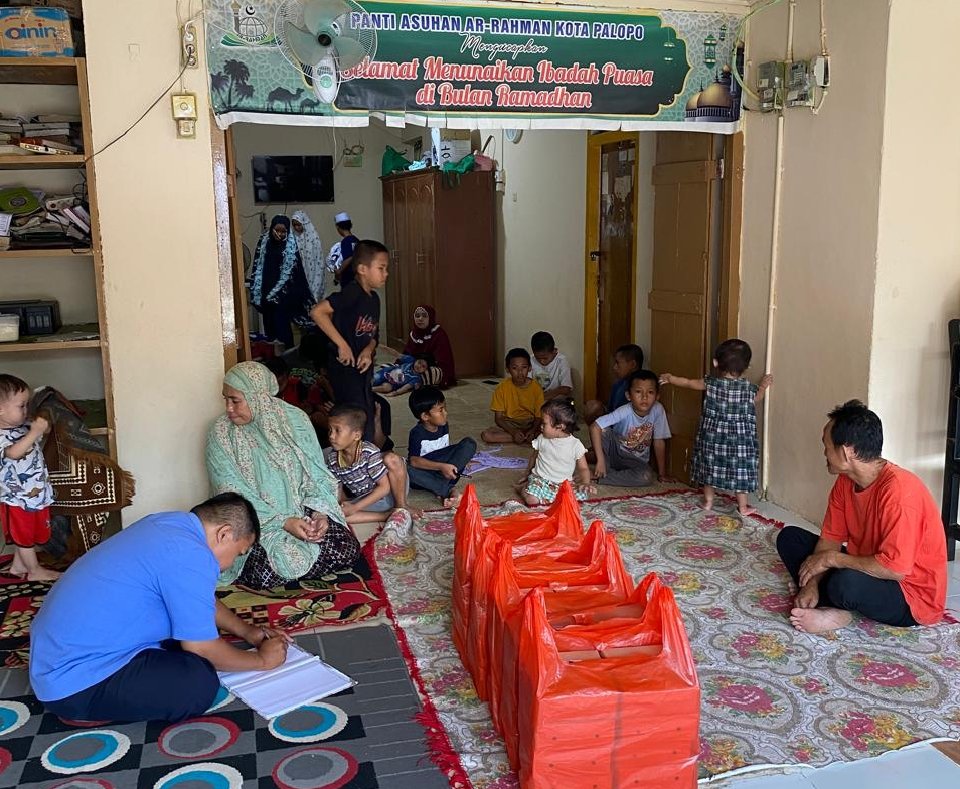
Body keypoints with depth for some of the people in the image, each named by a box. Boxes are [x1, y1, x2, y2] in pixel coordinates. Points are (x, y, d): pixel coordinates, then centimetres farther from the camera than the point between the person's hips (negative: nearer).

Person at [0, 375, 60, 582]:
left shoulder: (23, 426, 1)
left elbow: (42, 433, 19)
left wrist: (43, 426, -2)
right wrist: (35, 432, -44)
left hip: (35, 493, 8)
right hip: (17, 497, -8)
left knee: (27, 534, 22)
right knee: (24, 536, 10)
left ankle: (17, 565, 38)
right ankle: (35, 571, 22)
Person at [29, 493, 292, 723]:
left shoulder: (171, 522, 6)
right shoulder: (192, 557, -22)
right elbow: (201, 649, -14)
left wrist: (247, 632, 23)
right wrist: (261, 659, 1)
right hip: (71, 683, -10)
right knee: (200, 683, -21)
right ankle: (86, 710, -4)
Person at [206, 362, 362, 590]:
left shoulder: (294, 419, -2)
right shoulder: (221, 434, -9)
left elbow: (316, 473, 1)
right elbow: (235, 496, -13)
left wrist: (319, 511, -18)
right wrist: (285, 522, -23)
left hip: (304, 511, 3)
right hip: (257, 522, -3)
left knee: (348, 550, -15)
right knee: (267, 575, -30)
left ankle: (288, 567, 7)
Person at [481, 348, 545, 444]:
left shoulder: (536, 387, -8)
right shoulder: (502, 387, -10)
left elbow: (539, 416, -4)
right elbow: (498, 418, -8)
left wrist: (532, 430, -25)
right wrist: (513, 432, -24)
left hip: (530, 425, -1)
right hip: (509, 425, 1)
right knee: (486, 435, -29)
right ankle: (527, 439, -22)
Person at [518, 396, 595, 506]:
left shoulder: (575, 444, -7)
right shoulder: (541, 439, 0)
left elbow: (583, 468, 0)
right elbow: (534, 458, 17)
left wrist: (585, 483, -18)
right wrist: (527, 475, 23)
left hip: (563, 484, 2)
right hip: (540, 480, -2)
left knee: (582, 494, -24)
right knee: (531, 500, -30)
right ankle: (525, 488, 3)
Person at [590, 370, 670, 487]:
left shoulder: (658, 410, -19)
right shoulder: (624, 412, -25)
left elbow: (659, 442, -9)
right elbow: (594, 427, -32)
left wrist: (662, 474, -5)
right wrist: (600, 460, -36)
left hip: (637, 461, 3)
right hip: (616, 451, -3)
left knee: (647, 477, -30)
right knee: (603, 431, -30)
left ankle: (598, 476, -18)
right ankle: (605, 471, -14)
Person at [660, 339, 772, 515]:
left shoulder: (710, 383, -9)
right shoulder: (750, 388, -9)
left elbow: (687, 382, 5)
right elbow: (755, 400, 14)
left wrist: (670, 378, 20)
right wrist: (763, 387, 29)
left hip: (712, 436, 1)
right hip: (739, 439, -1)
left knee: (710, 466, 15)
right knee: (740, 470, 9)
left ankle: (708, 501, 25)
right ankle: (743, 506, 17)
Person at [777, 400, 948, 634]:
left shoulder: (898, 490, -29)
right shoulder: (845, 482, -2)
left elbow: (895, 568, -33)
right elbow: (831, 539, 2)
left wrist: (832, 558, -23)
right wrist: (812, 584, -14)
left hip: (913, 597, -9)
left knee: (846, 583, -40)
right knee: (790, 537, 3)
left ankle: (835, 608, -6)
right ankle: (833, 610, -13)